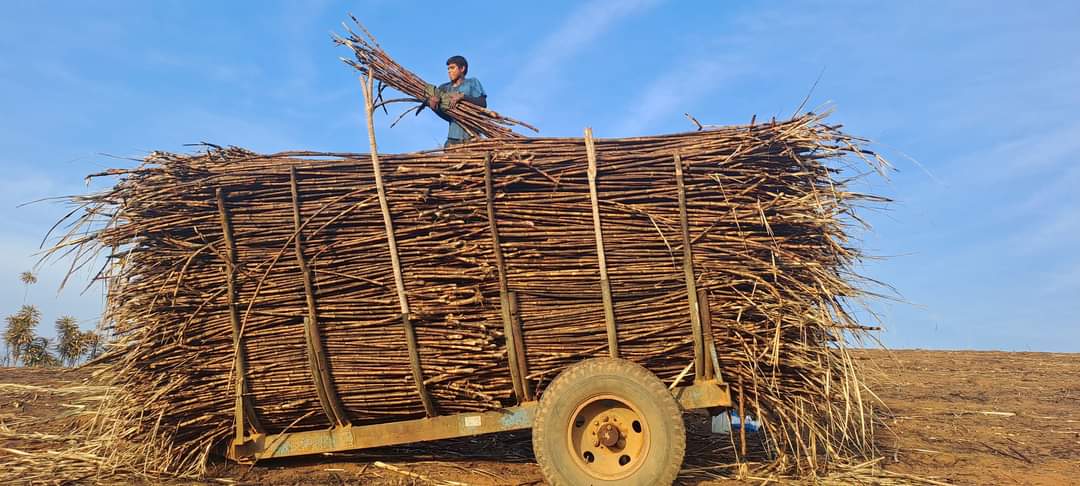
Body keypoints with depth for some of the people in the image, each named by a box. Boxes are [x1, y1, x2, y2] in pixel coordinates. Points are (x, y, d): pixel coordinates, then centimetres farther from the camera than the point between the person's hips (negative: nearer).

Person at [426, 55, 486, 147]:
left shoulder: (472, 83, 7)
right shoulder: (445, 88, 16)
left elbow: (483, 103, -8)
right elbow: (448, 117, 6)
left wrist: (462, 96, -18)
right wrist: (435, 108, -15)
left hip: (470, 136, -4)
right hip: (453, 137, 4)